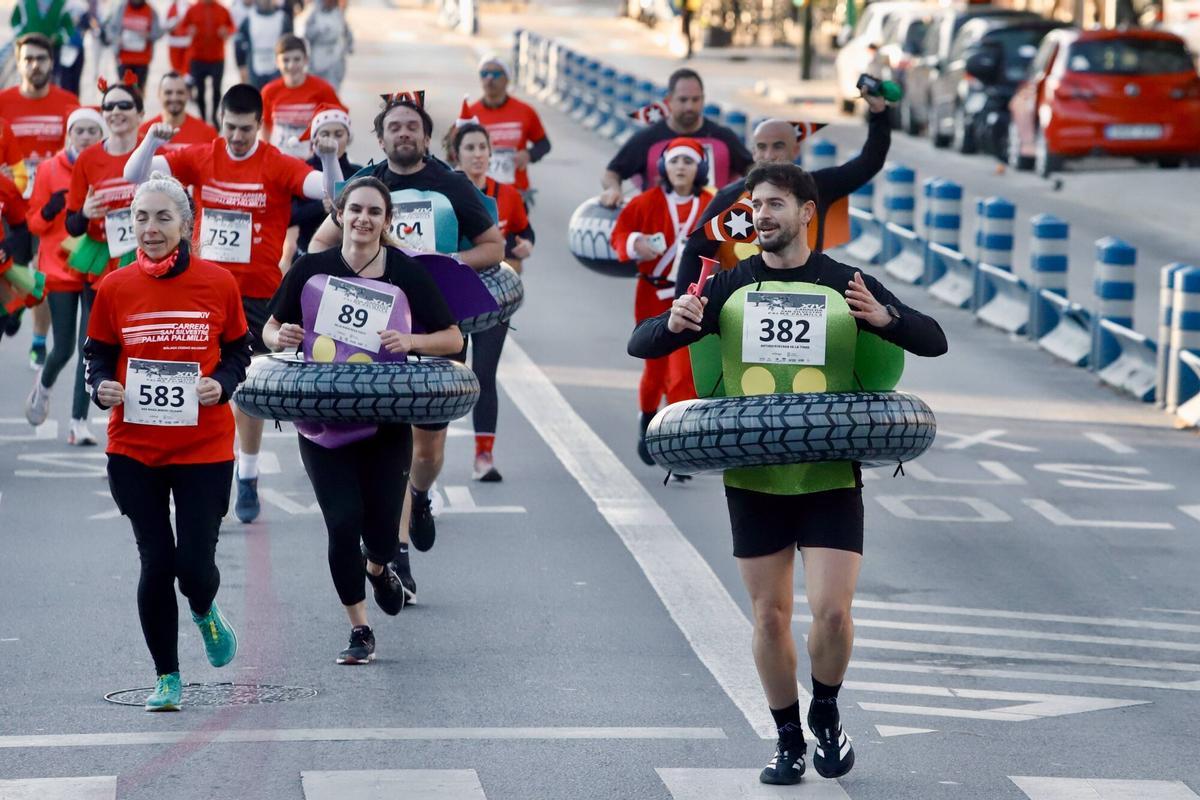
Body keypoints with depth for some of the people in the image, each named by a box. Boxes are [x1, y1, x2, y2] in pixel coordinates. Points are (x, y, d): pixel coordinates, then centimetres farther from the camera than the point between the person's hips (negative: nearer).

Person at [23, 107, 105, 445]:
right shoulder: (51, 169, 1)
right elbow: (35, 223, 2)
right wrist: (52, 208, -17)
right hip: (60, 268, 0)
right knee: (64, 347, 2)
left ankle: (79, 423, -1)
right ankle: (44, 384, 36)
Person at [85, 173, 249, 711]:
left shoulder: (217, 284, -2)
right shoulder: (115, 289, 0)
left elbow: (239, 352, 7)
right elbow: (98, 356, 9)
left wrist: (222, 384, -12)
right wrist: (103, 387, -12)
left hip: (204, 447, -1)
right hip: (134, 448, 1)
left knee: (195, 564, -5)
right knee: (156, 563, 1)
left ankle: (205, 612, 33)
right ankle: (167, 677, 16)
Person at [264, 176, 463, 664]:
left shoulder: (407, 273, -1)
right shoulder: (312, 270, 0)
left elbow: (453, 339, 2)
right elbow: (271, 331, 9)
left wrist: (411, 342, -17)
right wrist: (281, 337, -15)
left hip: (388, 418, 0)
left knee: (382, 529, 1)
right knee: (342, 522, -7)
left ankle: (378, 568, 40)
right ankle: (359, 632, 9)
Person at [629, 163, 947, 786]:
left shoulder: (847, 286, 1)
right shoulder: (729, 288, 4)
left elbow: (933, 341, 0)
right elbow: (640, 345, 3)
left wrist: (885, 318, -21)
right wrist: (672, 323, -20)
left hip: (831, 476, -1)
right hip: (753, 478, 2)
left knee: (832, 611, -10)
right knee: (770, 615, 6)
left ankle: (826, 713, 17)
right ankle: (788, 738, 22)